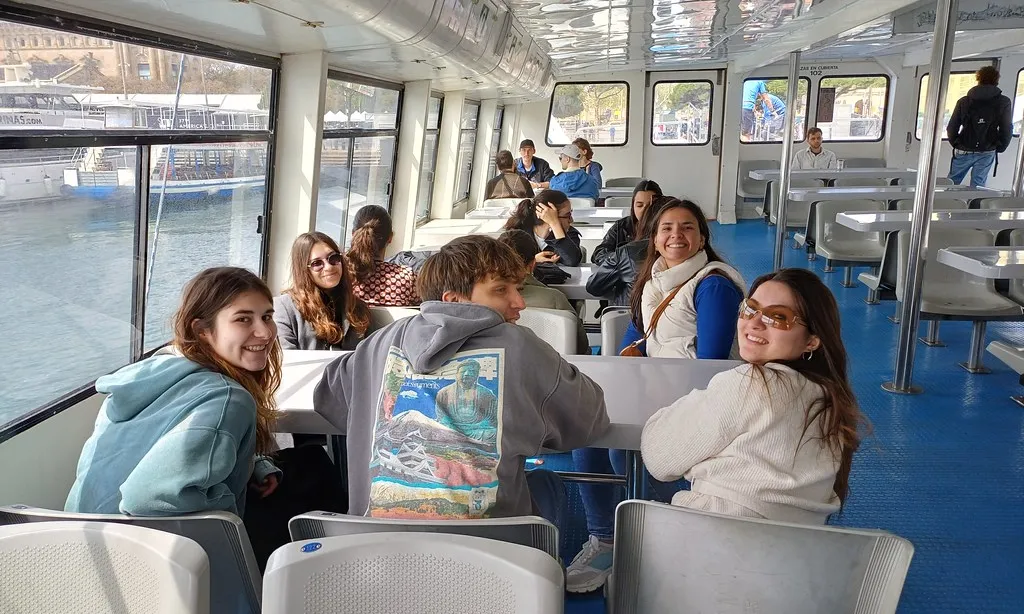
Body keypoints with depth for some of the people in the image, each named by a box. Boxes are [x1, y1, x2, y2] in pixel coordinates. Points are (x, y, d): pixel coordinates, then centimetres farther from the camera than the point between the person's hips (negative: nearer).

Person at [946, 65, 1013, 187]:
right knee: (978, 187, 4)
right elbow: (1007, 130, -4)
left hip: (963, 151, 1)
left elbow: (951, 128, 0)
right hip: (986, 153, -1)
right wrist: (999, 148, 11)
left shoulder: (964, 101, 1)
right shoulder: (1003, 103, -3)